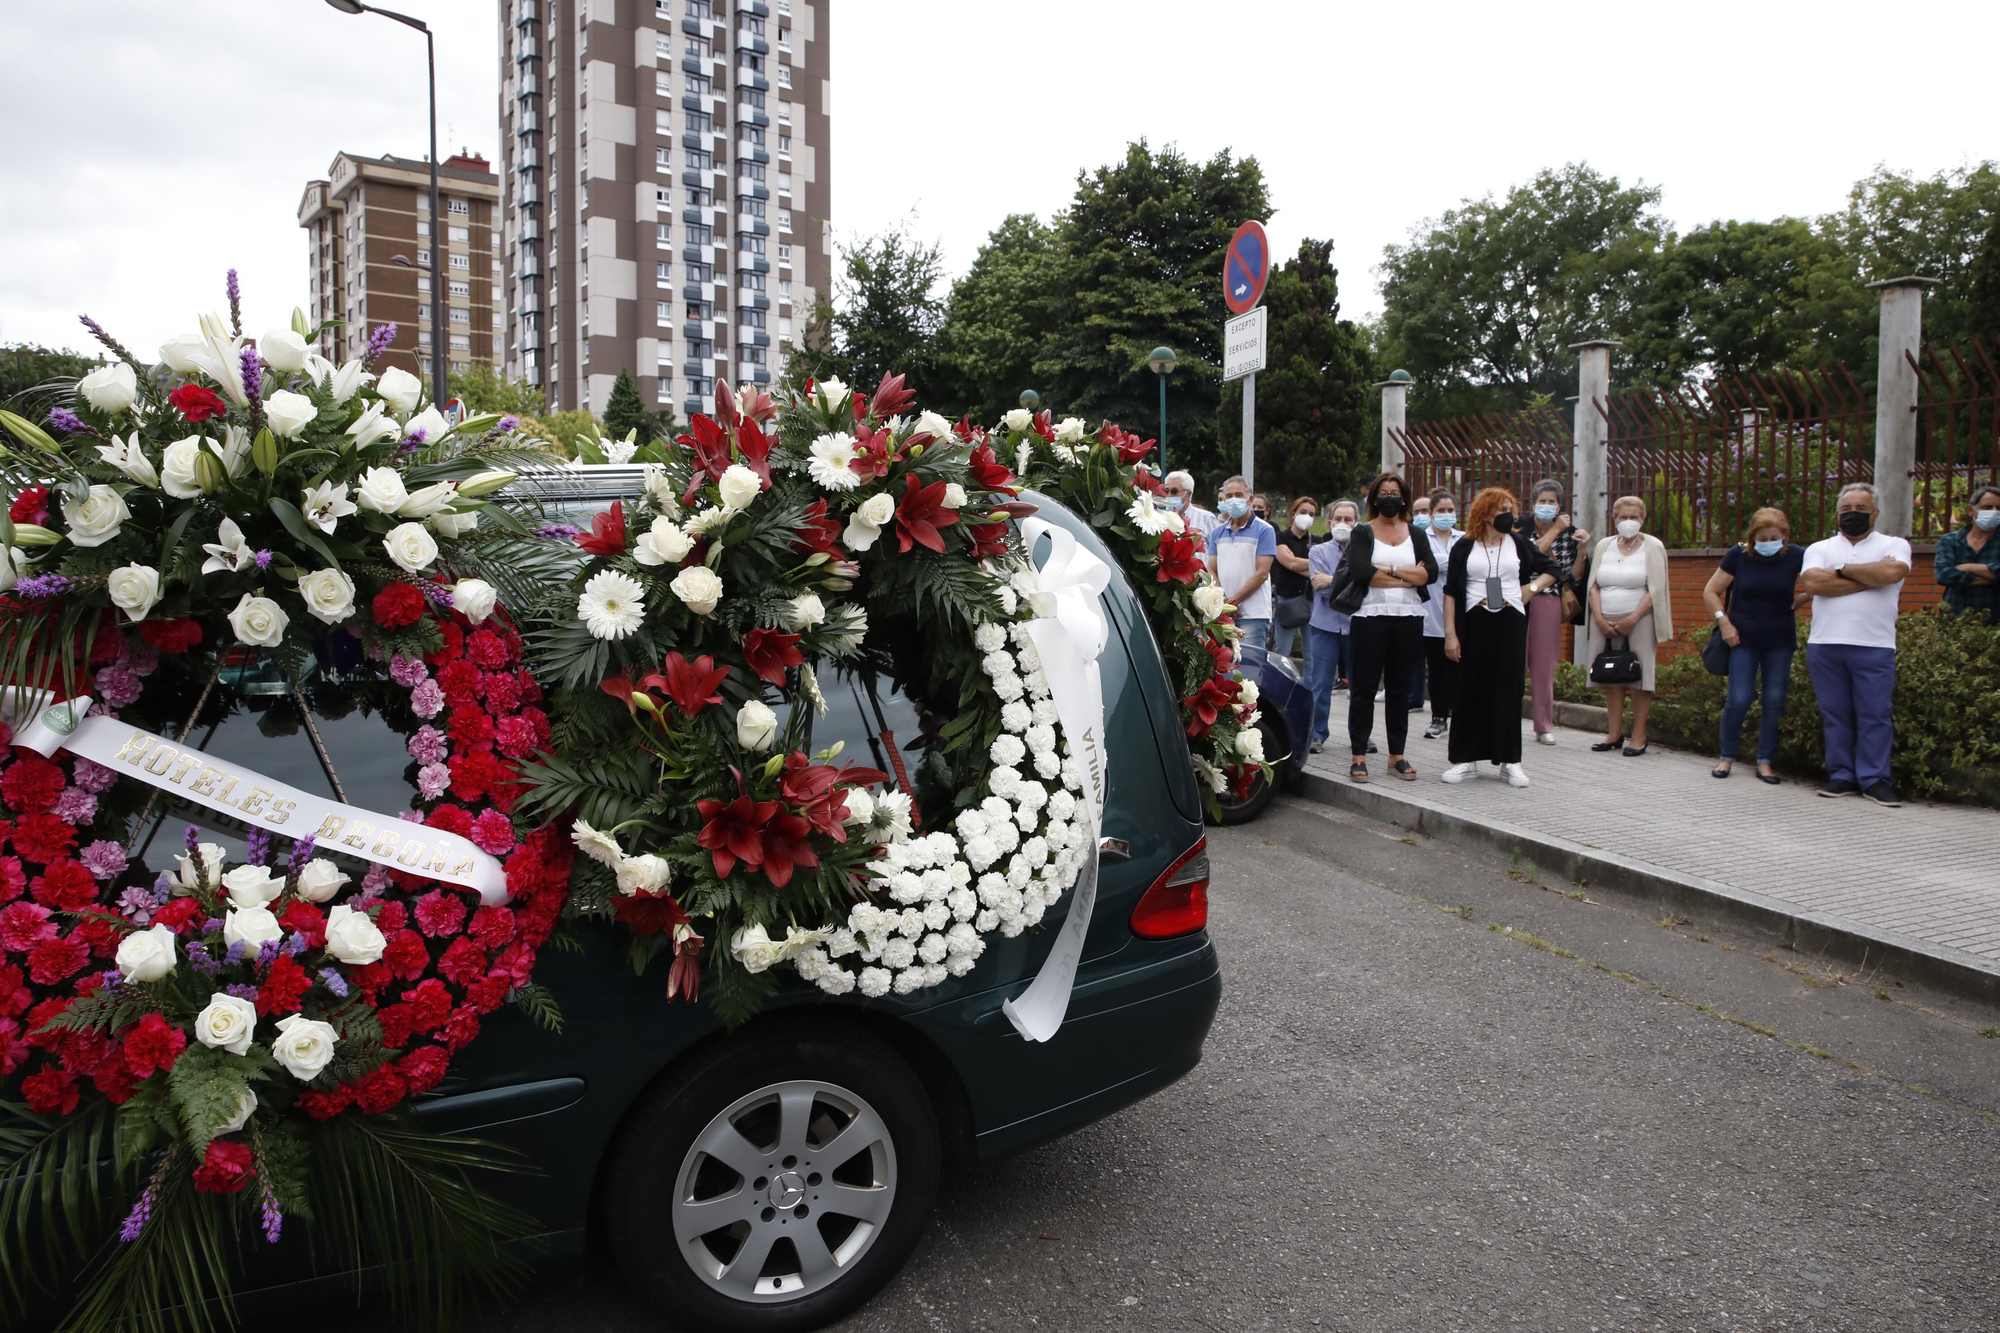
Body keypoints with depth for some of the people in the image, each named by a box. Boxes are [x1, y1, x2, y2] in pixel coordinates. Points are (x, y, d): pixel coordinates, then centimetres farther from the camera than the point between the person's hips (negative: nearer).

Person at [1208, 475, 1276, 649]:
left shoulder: (1264, 530, -1)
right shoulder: (1218, 532, 13)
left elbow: (1262, 573, -7)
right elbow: (1212, 571, 10)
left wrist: (1234, 601, -11)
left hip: (1253, 615, -4)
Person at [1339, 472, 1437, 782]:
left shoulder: (1415, 533, 11)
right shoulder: (1363, 533, 3)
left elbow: (1431, 572, -4)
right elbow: (1361, 571, -16)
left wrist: (1389, 570, -11)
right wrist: (1409, 577, -9)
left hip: (1409, 619, 3)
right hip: (1371, 617, -3)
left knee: (1399, 687, 9)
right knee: (1364, 687, 0)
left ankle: (1397, 756, 16)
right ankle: (1358, 755, 5)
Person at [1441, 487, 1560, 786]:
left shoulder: (1520, 544, 8)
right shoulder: (1464, 547, 3)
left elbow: (1550, 569, 21)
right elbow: (1451, 592, 0)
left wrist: (1533, 587, 1)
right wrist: (1450, 633, -7)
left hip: (1511, 624, 1)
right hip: (1474, 624, -1)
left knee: (1509, 691, 3)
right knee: (1471, 691, 3)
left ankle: (1510, 761, 9)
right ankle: (1466, 759, 10)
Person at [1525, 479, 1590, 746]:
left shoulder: (1569, 533, 6)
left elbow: (1572, 578, 3)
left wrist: (1582, 551, -11)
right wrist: (1554, 531, -11)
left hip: (1548, 603, 2)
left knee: (1544, 666, 5)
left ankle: (1544, 727, 14)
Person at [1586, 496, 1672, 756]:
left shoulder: (1653, 547, 1)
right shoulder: (1604, 546, 12)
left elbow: (1655, 590, -6)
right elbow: (1593, 585, 8)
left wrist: (1631, 620, -14)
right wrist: (1599, 618, -6)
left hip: (1638, 621, -4)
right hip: (1606, 623, 4)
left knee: (1638, 678, -3)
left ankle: (1639, 737, 1)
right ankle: (1615, 734, 10)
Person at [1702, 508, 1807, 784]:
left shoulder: (1797, 557, -3)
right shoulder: (1738, 555, -5)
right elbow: (1710, 592, 2)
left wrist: (1798, 601, -5)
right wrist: (1724, 623, -6)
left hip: (1780, 640, 1)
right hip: (1743, 638, -1)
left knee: (1775, 700, 1)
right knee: (1739, 699, -7)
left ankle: (1765, 762, 11)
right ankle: (1727, 758, 9)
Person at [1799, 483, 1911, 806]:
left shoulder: (1894, 545, 10)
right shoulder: (1819, 549, 13)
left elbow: (1892, 572, -13)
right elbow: (1811, 582, -7)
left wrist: (1842, 569, -2)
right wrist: (1870, 577, -5)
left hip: (1875, 646, -1)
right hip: (1824, 645, 2)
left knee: (1875, 715, 0)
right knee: (1834, 714, 5)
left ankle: (1874, 779, 8)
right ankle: (1841, 776, 13)